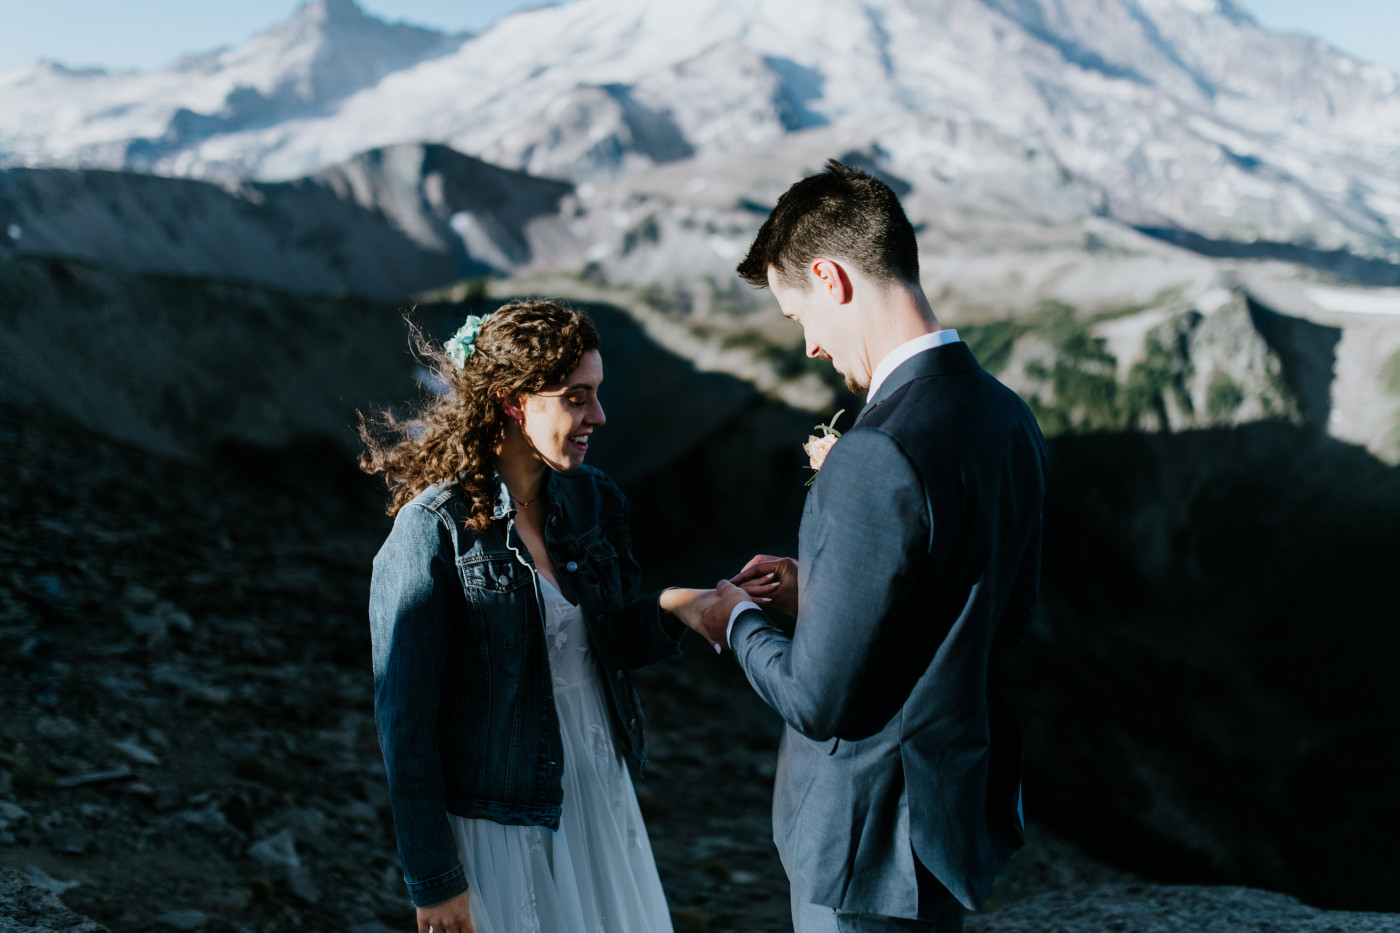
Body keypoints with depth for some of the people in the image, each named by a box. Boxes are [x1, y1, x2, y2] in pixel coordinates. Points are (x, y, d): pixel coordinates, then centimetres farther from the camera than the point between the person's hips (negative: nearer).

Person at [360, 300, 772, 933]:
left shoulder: (591, 500, 1)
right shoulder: (432, 533, -18)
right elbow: (405, 720, -15)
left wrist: (670, 611, -10)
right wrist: (433, 881, -13)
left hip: (600, 798, 6)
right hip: (498, 826, -6)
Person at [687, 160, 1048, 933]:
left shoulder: (876, 460, -28)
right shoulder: (1007, 418, -1)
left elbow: (818, 699, -24)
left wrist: (740, 620, -4)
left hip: (872, 841, -8)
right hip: (967, 803, 8)